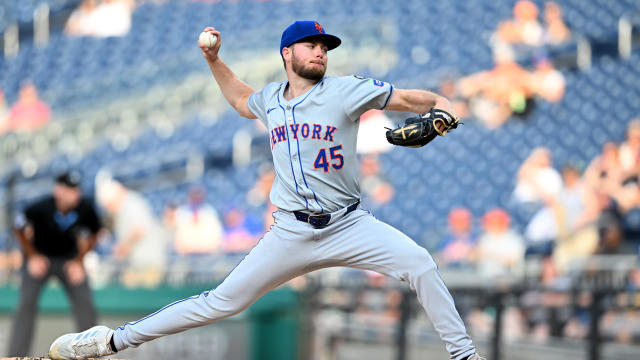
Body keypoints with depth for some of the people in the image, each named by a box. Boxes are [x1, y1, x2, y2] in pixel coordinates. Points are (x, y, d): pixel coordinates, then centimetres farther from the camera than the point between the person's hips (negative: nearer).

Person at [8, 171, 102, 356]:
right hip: (39, 256, -2)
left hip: (69, 258, 2)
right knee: (27, 303, -14)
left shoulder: (86, 208, -22)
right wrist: (33, 256, -8)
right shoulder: (40, 208, -29)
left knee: (85, 304, -8)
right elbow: (20, 228, -8)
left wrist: (78, 261, -5)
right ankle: (16, 356, -11)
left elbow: (92, 234, -1)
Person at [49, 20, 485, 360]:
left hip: (349, 225, -2)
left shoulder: (346, 91, -4)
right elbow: (242, 101, 33)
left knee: (419, 264, -23)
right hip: (290, 234, 2)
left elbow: (408, 98, -4)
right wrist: (214, 60, 23)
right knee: (223, 301, -1)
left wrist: (442, 109, -24)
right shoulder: (270, 99, 9)